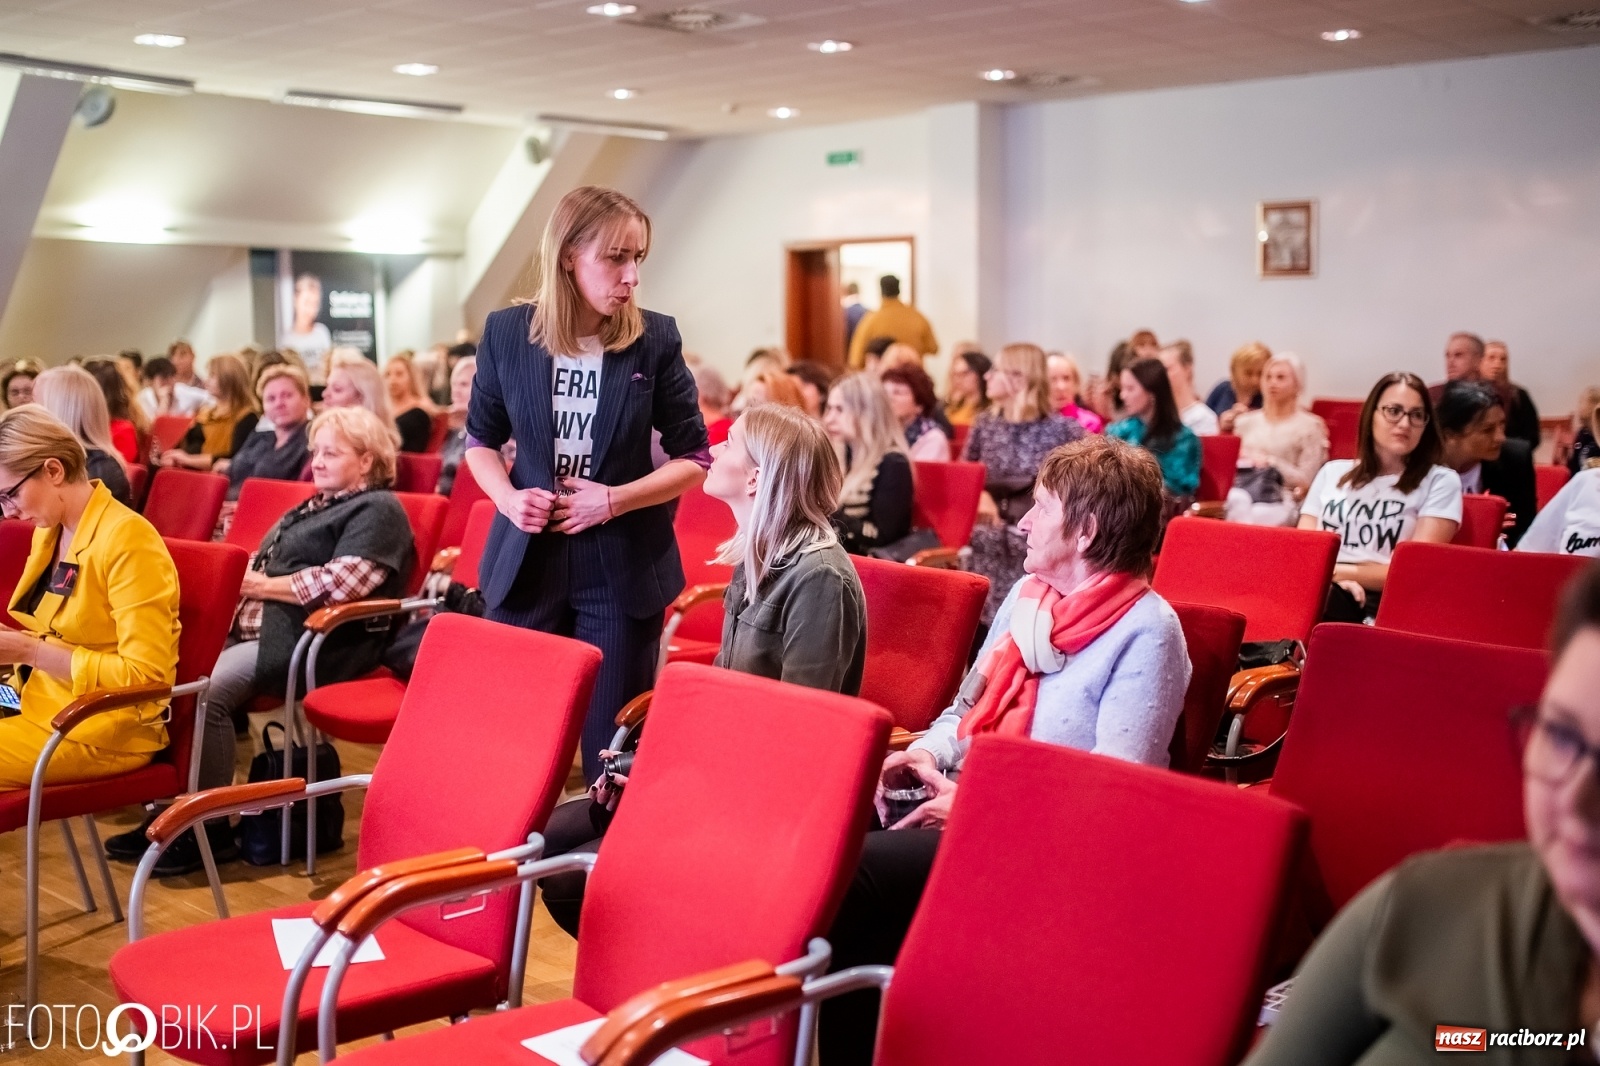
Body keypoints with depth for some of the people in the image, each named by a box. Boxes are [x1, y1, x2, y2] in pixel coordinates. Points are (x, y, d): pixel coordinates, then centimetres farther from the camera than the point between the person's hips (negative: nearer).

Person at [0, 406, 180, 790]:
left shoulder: (128, 540, -17)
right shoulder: (48, 530, 9)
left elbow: (146, 675, -21)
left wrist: (31, 652, -20)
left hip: (107, 729, -8)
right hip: (43, 704, 8)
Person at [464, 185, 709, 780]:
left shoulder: (655, 340, -5)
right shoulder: (506, 332, -1)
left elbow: (695, 459, 0)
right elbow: (480, 440, 11)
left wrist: (615, 500, -14)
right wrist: (508, 499, -9)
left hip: (624, 566, -1)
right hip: (526, 561, 1)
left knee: (613, 746, 4)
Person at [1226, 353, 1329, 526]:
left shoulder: (1309, 426, 7)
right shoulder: (1246, 422, 20)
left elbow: (1305, 481, 1)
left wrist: (1270, 462, -8)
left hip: (1283, 502, -3)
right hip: (1245, 494, 3)